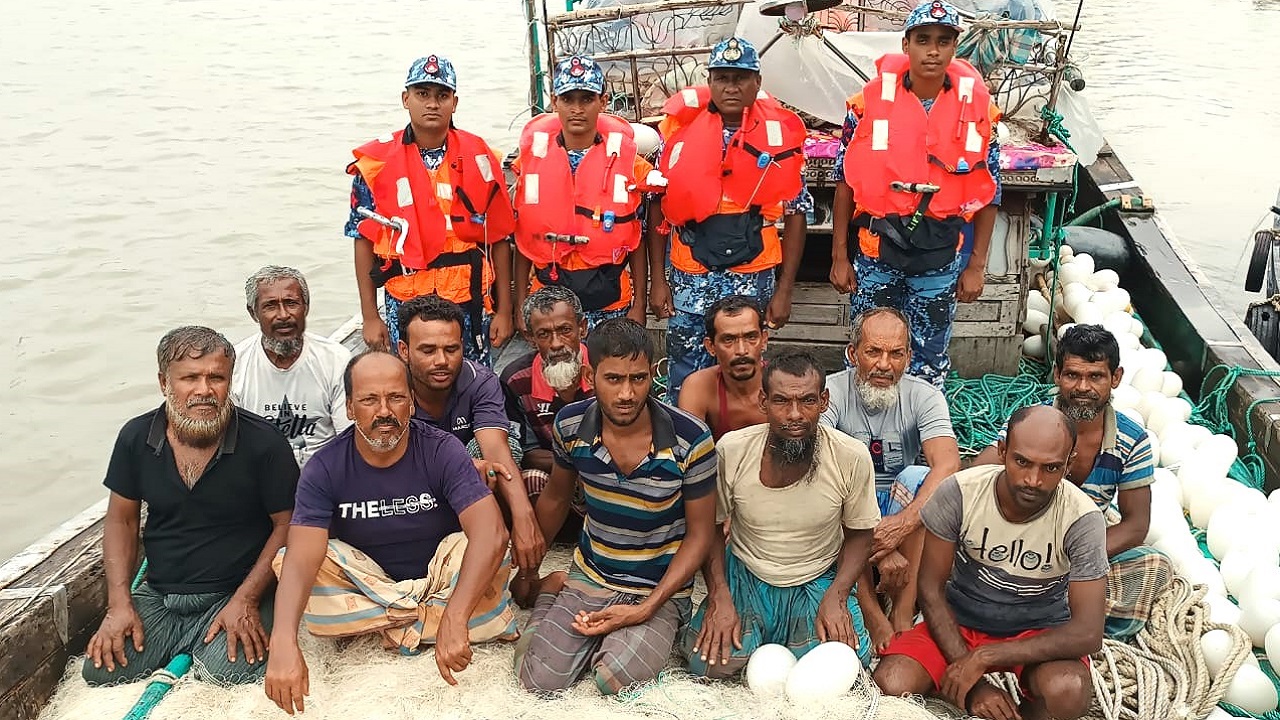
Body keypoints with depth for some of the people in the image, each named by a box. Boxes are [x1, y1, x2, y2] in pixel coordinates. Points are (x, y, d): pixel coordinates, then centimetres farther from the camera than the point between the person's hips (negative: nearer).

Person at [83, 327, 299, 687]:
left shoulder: (264, 443, -12)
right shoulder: (136, 438, 0)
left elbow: (287, 524, -7)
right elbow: (121, 520, 9)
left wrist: (245, 600, -15)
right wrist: (120, 604, -2)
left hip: (235, 593, -4)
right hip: (158, 595, 4)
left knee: (230, 670, -28)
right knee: (100, 670, -15)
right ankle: (185, 644, 12)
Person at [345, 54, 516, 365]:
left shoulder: (479, 158, 2)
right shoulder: (377, 161, 1)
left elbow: (499, 238, 5)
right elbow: (364, 240, 4)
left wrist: (504, 310, 3)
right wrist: (370, 317, 1)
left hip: (470, 304, 1)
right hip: (404, 306, 0)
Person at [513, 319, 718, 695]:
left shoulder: (690, 439, -21)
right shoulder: (570, 425, -10)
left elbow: (700, 533, -10)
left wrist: (646, 609, -17)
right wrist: (527, 570, 20)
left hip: (660, 589, -2)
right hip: (590, 577, 3)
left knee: (614, 679, -26)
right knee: (540, 678, -12)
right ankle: (552, 591, 17)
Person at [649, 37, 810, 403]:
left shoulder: (781, 133, 0)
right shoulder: (681, 127, 1)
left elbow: (795, 213, 3)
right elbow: (658, 207, 5)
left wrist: (785, 289, 0)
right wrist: (657, 279, 2)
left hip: (754, 277, 0)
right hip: (689, 277, 1)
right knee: (685, 380, 5)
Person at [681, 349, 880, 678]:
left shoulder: (852, 457, -16)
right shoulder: (731, 451, -17)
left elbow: (859, 536, -1)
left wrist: (836, 597, -15)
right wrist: (719, 598, -14)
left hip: (819, 580, 0)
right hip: (744, 576, 0)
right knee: (711, 662, -22)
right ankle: (755, 638, 13)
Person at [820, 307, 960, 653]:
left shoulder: (924, 397, -8)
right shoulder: (832, 392, -14)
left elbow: (948, 465, -26)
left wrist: (902, 524, -44)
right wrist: (881, 548, -38)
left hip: (897, 504, 2)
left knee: (917, 477, -28)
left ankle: (903, 612, -27)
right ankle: (872, 616, -30)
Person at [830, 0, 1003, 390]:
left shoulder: (977, 106, -3)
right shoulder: (871, 100, -6)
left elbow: (988, 192, 3)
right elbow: (846, 182, 0)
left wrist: (977, 265, 1)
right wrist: (839, 256, -1)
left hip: (941, 252, 1)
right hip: (876, 245, -1)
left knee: (929, 360, 13)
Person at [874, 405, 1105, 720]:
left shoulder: (1082, 519, -22)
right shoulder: (959, 492, -20)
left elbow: (1088, 633, -23)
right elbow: (931, 589, -11)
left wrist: (983, 657, -28)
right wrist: (972, 683, -19)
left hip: (1039, 632, -1)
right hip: (958, 623, 2)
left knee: (1068, 694, -35)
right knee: (891, 684, -26)